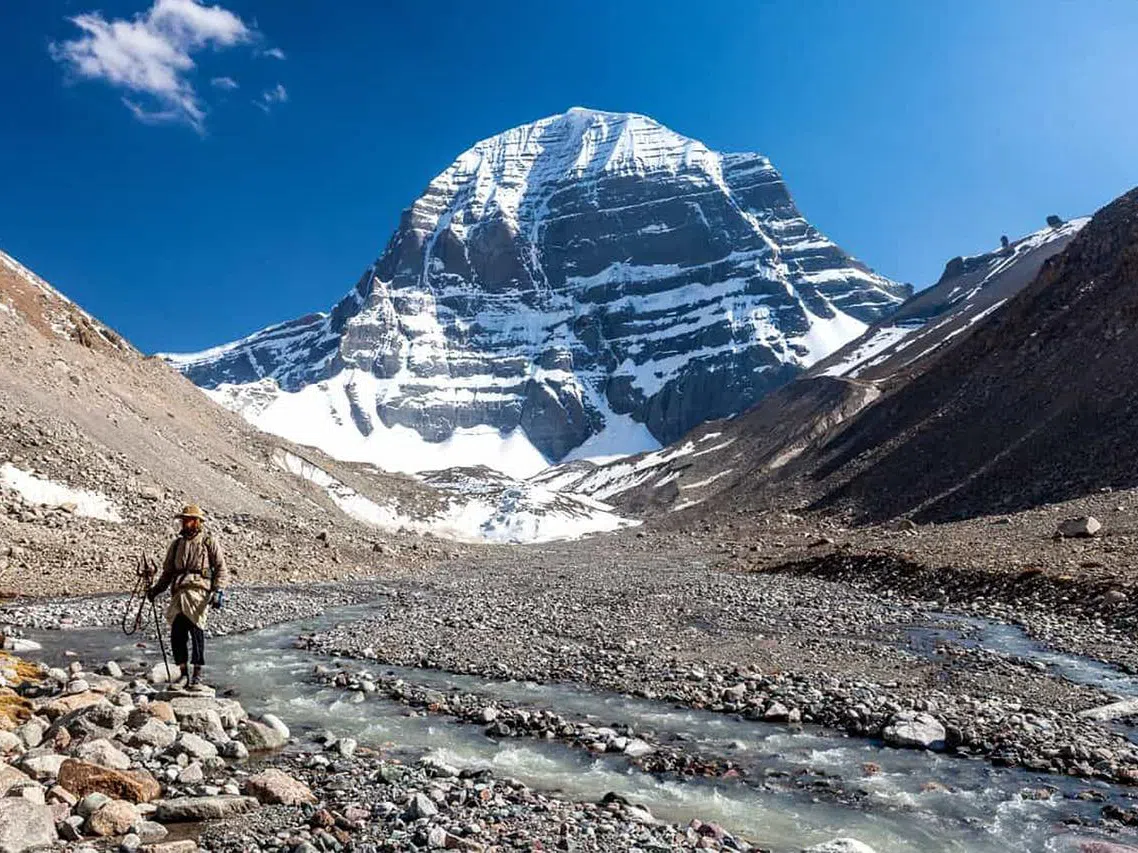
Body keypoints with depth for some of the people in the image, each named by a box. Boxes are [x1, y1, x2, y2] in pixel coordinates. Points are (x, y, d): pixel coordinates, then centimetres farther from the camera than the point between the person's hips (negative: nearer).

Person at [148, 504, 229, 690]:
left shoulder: (209, 542, 8)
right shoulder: (177, 544, 22)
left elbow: (221, 570, 4)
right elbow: (168, 571, 27)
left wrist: (218, 591, -8)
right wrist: (156, 589, 12)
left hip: (199, 589, -5)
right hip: (179, 591, 5)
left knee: (196, 629, -15)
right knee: (177, 634, -4)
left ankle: (197, 674, -8)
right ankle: (184, 673, 8)